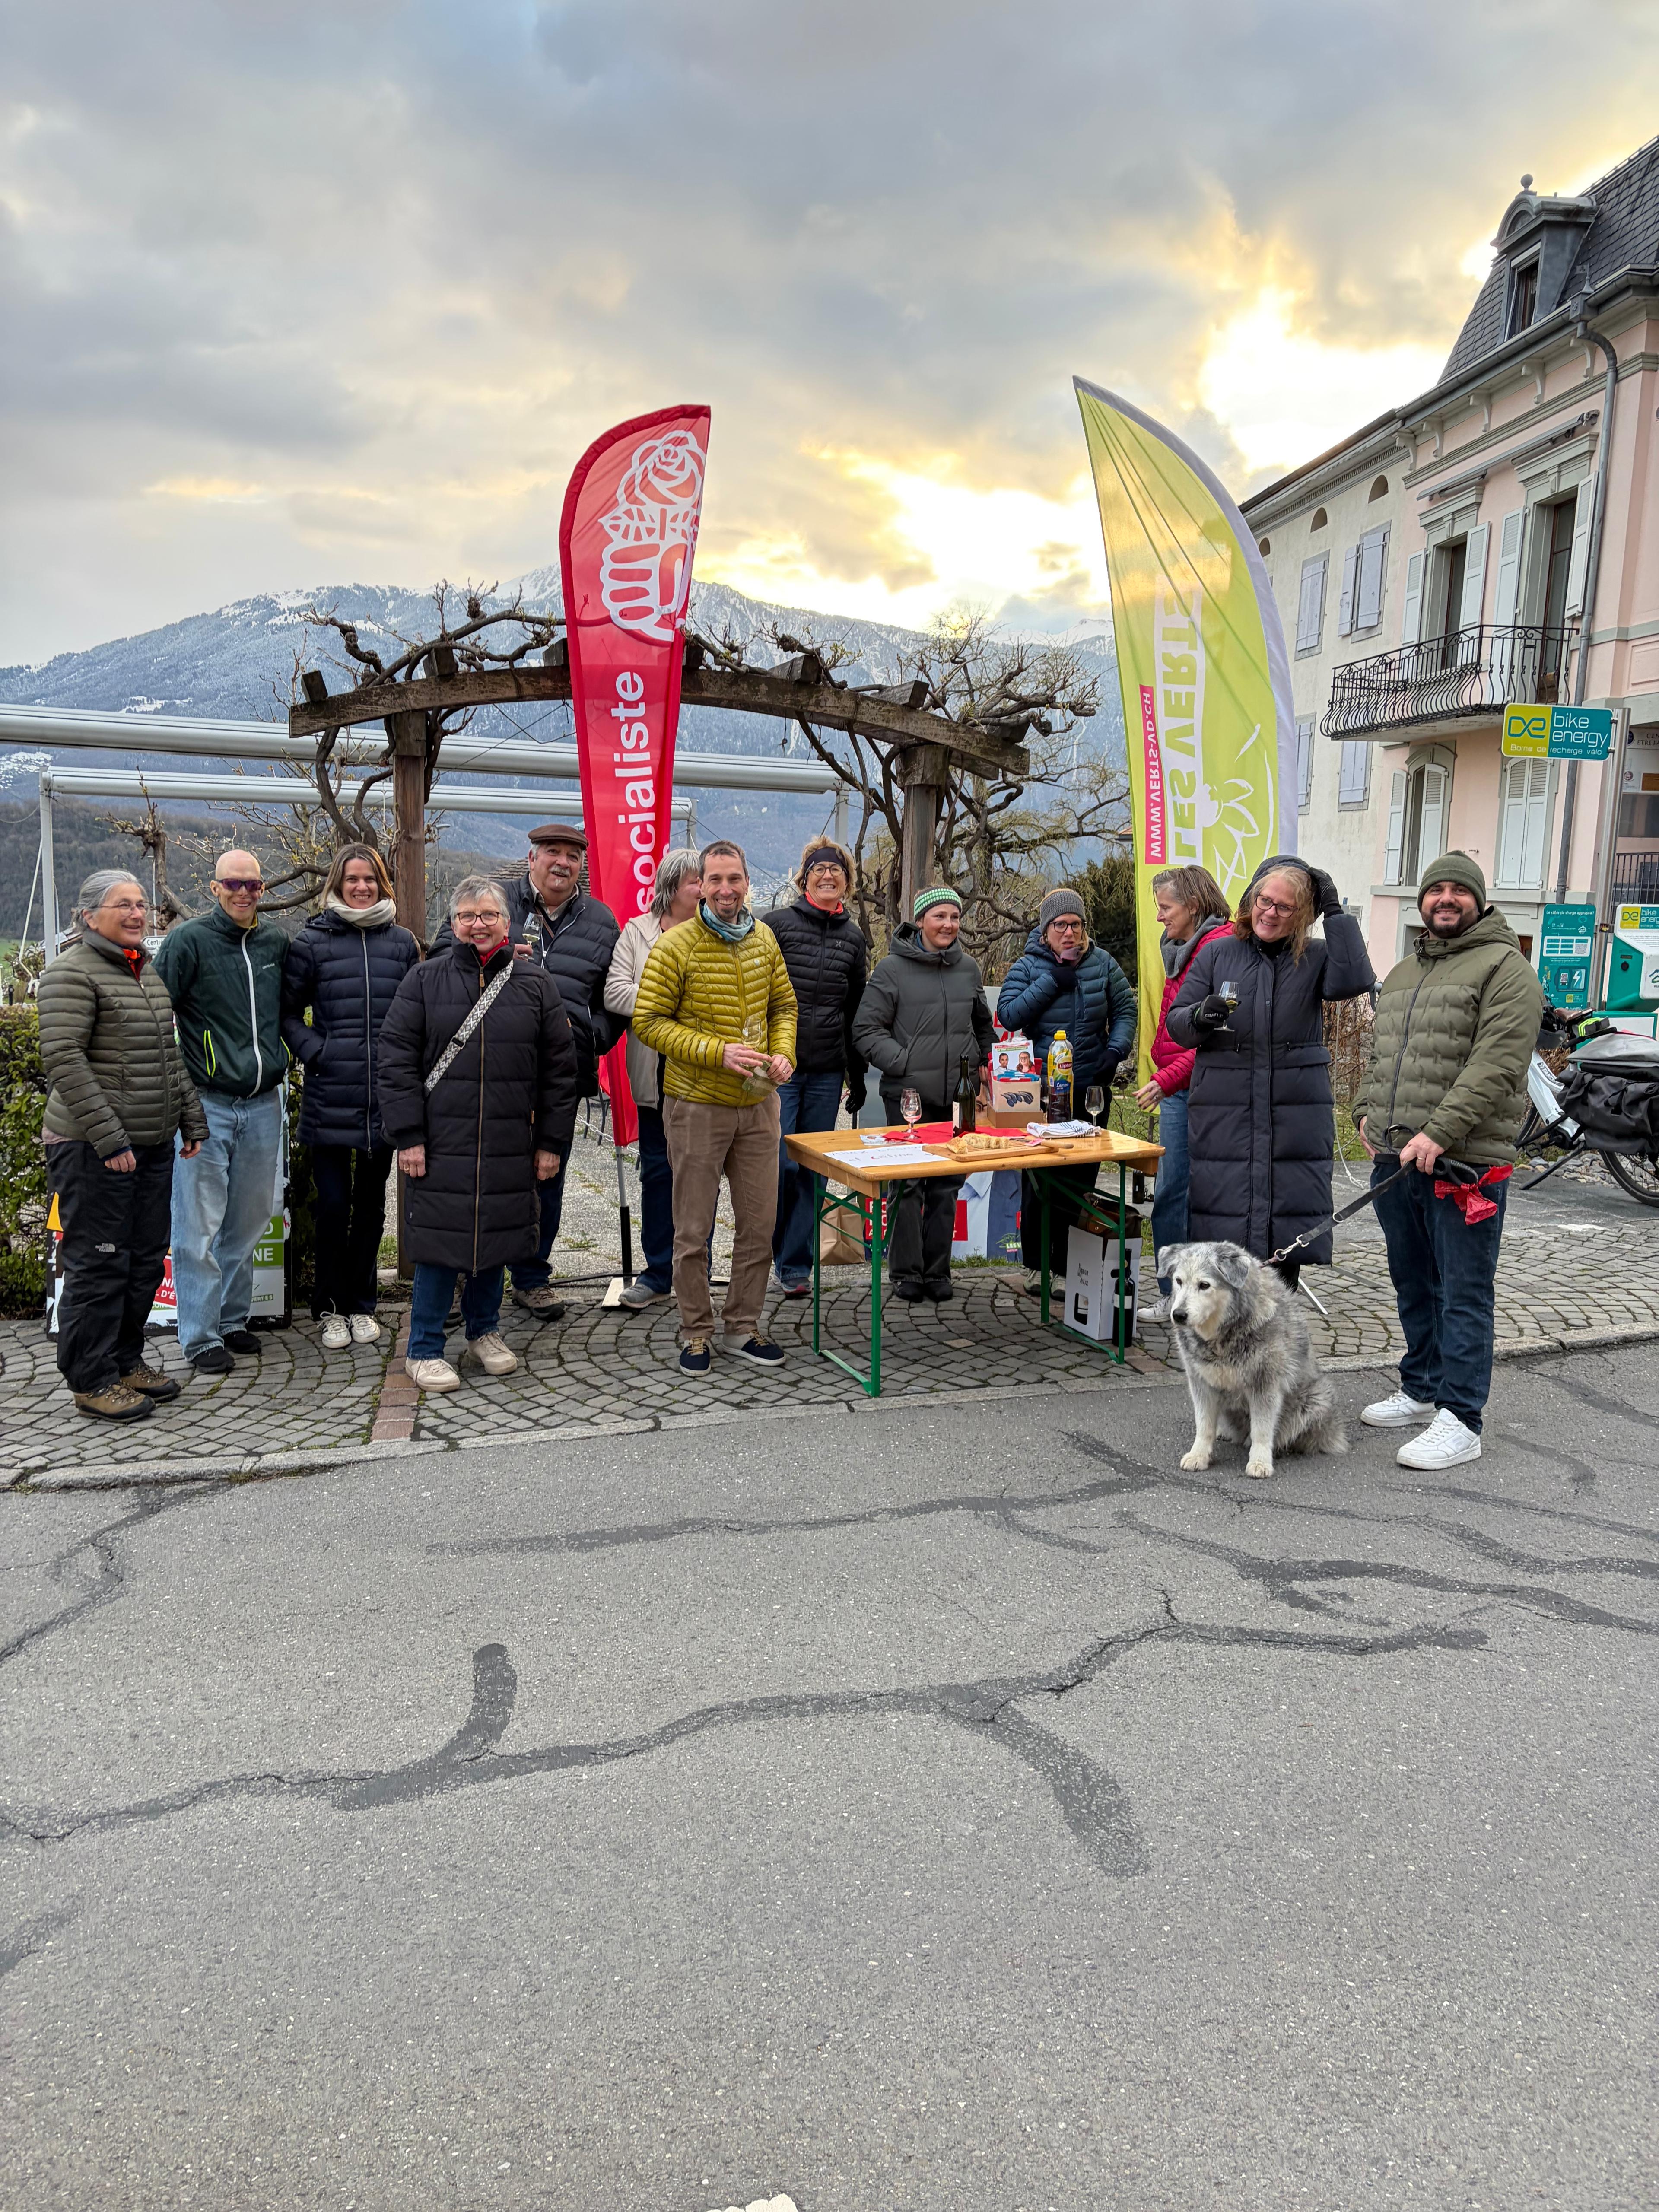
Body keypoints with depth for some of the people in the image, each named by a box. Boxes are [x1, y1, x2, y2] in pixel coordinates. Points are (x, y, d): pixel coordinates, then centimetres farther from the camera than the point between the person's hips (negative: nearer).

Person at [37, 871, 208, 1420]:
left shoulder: (150, 971, 16)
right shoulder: (73, 973, -10)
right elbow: (63, 1059, -18)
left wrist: (191, 1121, 15)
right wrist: (108, 1137, -21)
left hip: (153, 1144, 8)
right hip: (91, 1148, -8)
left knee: (146, 1259, 13)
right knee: (98, 1263, -1)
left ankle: (126, 1359, 27)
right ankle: (92, 1380, 9)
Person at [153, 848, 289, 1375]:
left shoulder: (276, 943, 10)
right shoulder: (189, 940, -6)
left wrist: (290, 1054, 14)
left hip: (263, 1104, 5)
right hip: (207, 1103, -5)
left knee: (249, 1218, 12)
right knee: (200, 1226, -2)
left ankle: (232, 1319, 26)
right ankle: (200, 1337, 7)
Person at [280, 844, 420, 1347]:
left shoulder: (402, 942, 8)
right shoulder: (312, 941, 0)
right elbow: (287, 1010, 5)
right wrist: (313, 1052, -7)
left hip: (386, 1098, 2)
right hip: (330, 1100, -2)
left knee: (371, 1204, 11)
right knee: (333, 1205, 0)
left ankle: (362, 1304, 24)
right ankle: (331, 1308, 16)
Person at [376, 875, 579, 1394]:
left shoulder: (535, 983, 6)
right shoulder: (424, 980, 2)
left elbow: (560, 1067, 7)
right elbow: (396, 1059, -1)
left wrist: (552, 1141, 4)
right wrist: (407, 1135, -8)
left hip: (510, 1147, 2)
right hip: (441, 1143, -2)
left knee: (496, 1238, 12)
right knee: (440, 1243, 1)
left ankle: (484, 1331, 32)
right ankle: (423, 1351, 15)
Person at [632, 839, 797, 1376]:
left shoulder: (763, 939, 7)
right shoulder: (674, 946, -10)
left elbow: (783, 1006, 17)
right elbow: (649, 1022, -11)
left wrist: (784, 1053, -3)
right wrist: (718, 1053, -19)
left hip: (758, 1104, 5)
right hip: (697, 1105, -5)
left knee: (759, 1222, 10)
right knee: (693, 1228, 5)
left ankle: (742, 1328, 24)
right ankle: (697, 1332, 20)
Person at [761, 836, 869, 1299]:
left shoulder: (853, 937, 13)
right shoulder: (777, 923, 0)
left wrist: (858, 1076, 17)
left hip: (827, 1072, 4)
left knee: (812, 1171, 7)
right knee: (778, 1162, -10)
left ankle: (795, 1265, 16)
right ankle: (765, 1248, 12)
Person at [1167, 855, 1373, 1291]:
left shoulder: (1315, 959, 6)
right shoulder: (1218, 953, 8)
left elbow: (1354, 981, -15)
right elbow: (1176, 1023, 7)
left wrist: (1335, 913, -10)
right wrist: (1201, 1017, -16)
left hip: (1297, 1118, 0)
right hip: (1223, 1118, 0)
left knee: (1289, 1236, 2)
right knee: (1221, 1233, 1)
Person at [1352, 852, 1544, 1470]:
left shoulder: (1503, 968, -6)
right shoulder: (1401, 972, 19)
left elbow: (1497, 1064, -17)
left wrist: (1440, 1132, -23)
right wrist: (1368, 1111, 10)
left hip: (1464, 1162, -8)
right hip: (1395, 1159, 8)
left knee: (1463, 1294, -3)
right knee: (1413, 1287, 17)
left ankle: (1460, 1421, 3)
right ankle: (1421, 1390, 32)